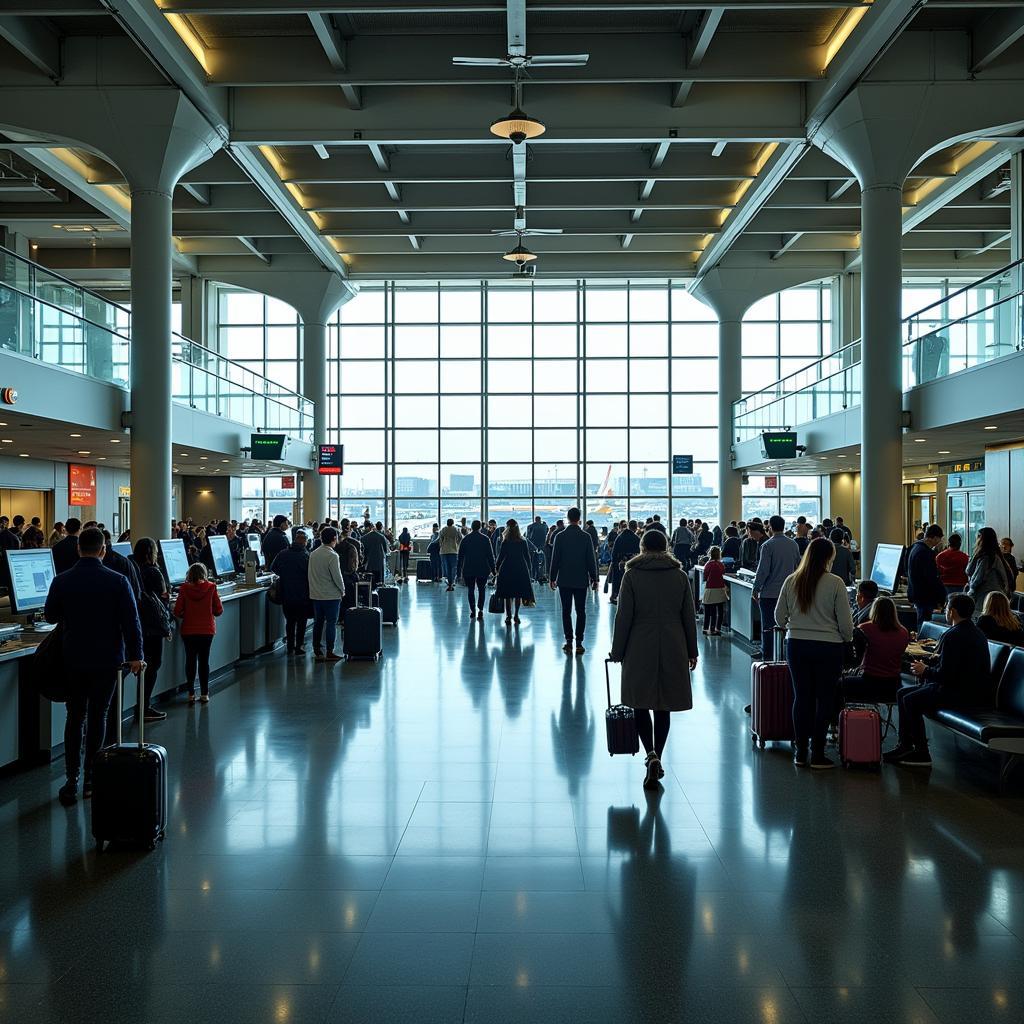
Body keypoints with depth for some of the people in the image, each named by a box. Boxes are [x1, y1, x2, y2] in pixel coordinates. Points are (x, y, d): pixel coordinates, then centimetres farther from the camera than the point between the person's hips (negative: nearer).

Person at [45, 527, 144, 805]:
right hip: (107, 659, -2)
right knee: (98, 717, 9)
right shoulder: (117, 581, -11)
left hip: (73, 658, 2)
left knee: (75, 717, 11)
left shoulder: (61, 581, -5)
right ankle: (91, 779, 12)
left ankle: (72, 781, 6)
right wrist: (135, 656, -5)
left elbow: (50, 617, 10)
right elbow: (131, 622, -11)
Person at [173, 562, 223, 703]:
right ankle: (204, 694, 10)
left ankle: (191, 694, 11)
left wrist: (187, 615, 12)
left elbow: (177, 612, -9)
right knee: (204, 661, 9)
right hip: (207, 630, 0)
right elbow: (219, 610, -5)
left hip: (188, 631, 0)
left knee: (190, 660, 10)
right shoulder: (211, 588, -9)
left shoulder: (184, 589, -9)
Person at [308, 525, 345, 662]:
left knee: (318, 623, 13)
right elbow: (337, 576, -15)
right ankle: (329, 652, 1)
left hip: (315, 595, 7)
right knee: (331, 623, 1)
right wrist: (342, 590, 0)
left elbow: (309, 574, 11)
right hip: (331, 595, -6)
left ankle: (317, 651, 17)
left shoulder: (313, 554, 4)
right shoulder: (332, 556, -16)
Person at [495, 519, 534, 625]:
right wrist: (528, 570, 11)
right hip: (521, 570, 3)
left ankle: (508, 616, -1)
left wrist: (497, 568, 7)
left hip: (507, 569, -2)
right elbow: (527, 558, 4)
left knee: (507, 595, 3)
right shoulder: (523, 542, 1)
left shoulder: (505, 542, -7)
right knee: (518, 594, 11)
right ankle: (516, 615, 13)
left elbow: (500, 556, -5)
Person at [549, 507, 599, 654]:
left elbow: (555, 559, -3)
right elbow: (591, 560, -3)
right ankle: (579, 643, 1)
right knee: (580, 611, 5)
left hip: (564, 581, 0)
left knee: (566, 611, 7)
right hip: (581, 581, 0)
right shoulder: (585, 537, -5)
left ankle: (569, 642, 6)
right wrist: (594, 579, 5)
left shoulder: (560, 537, -5)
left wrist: (553, 578, 6)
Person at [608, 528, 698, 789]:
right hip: (672, 650, 3)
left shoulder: (632, 575, -5)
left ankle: (652, 755, -12)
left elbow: (623, 617, -6)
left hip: (640, 650, -3)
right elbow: (689, 616, 6)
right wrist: (691, 650, 14)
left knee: (640, 702, 7)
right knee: (663, 704, 12)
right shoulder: (680, 576, 3)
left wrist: (617, 651, 1)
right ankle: (657, 759, 17)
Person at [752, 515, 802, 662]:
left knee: (767, 627, 2)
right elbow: (798, 566, 13)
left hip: (769, 593, -5)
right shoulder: (793, 544, 4)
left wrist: (756, 589, -5)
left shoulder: (768, 545, -13)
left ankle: (767, 656, 3)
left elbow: (763, 570, -15)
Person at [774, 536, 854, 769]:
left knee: (801, 697, 12)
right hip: (828, 647, -3)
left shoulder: (791, 581, -1)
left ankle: (801, 752, 17)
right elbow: (845, 621, -8)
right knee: (824, 700, 6)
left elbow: (779, 617, 7)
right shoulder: (835, 583, -11)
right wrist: (847, 639, 13)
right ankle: (817, 754, 9)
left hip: (796, 645, 4)